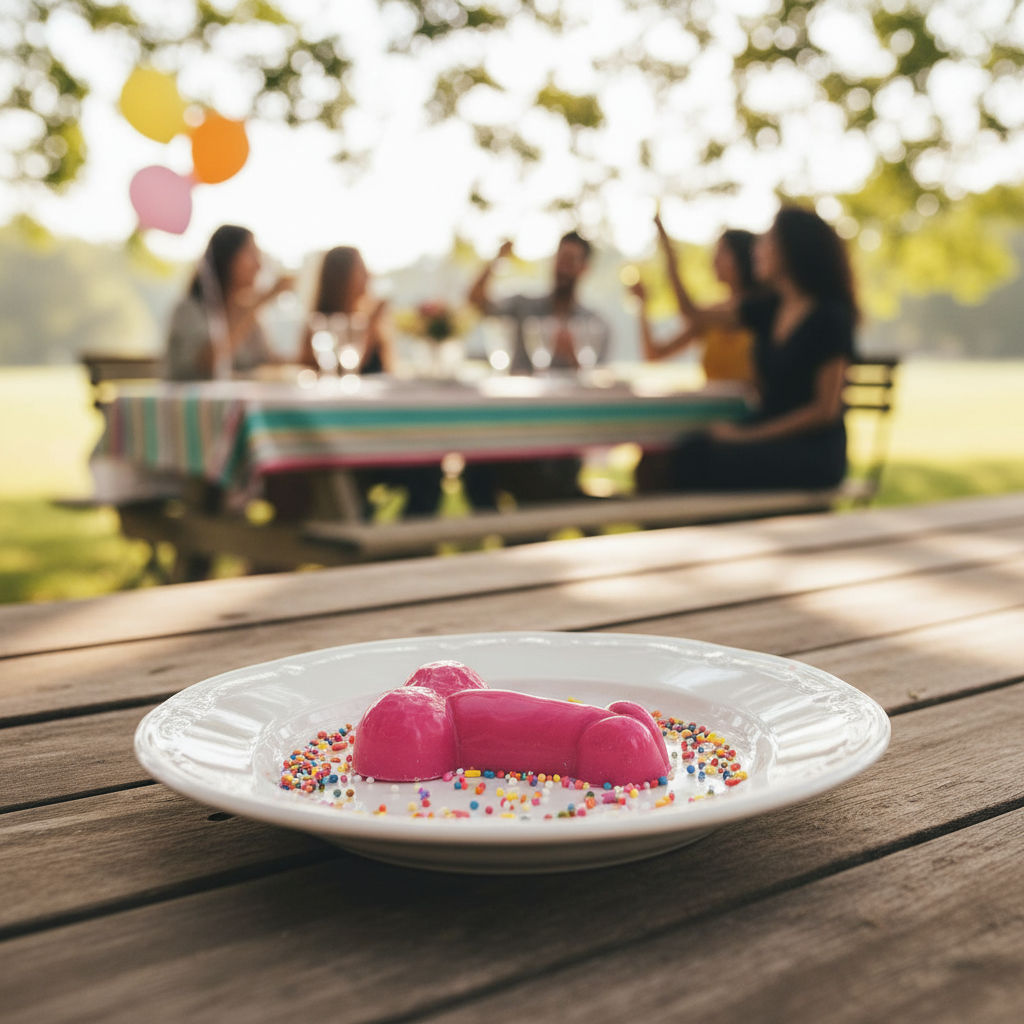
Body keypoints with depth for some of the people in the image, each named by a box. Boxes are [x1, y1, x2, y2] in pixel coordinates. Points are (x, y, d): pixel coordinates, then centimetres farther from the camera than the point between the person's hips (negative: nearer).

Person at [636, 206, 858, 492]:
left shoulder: (829, 317, -9)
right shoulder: (768, 308, 11)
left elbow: (825, 409, -12)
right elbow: (695, 315, 22)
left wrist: (745, 435, -15)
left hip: (812, 451, -6)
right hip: (769, 438, 6)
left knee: (695, 460, -28)